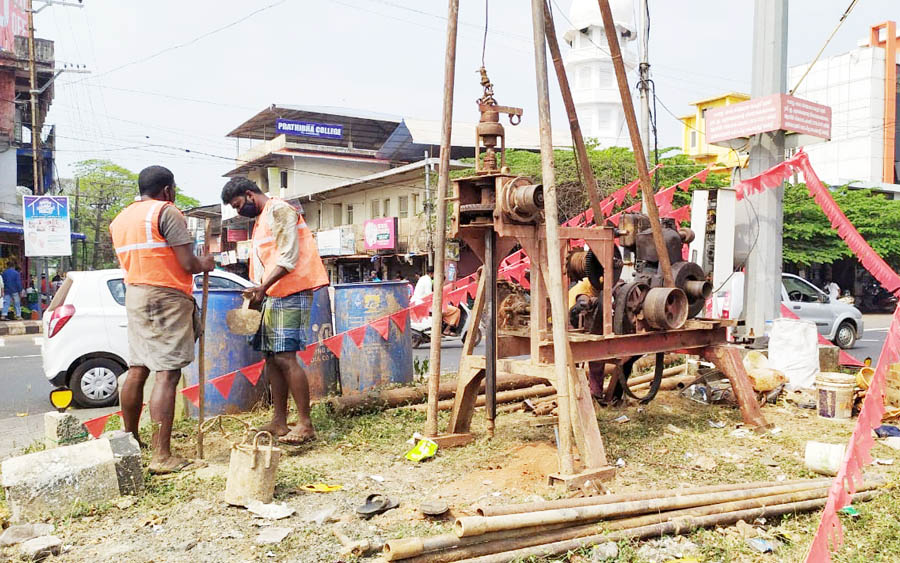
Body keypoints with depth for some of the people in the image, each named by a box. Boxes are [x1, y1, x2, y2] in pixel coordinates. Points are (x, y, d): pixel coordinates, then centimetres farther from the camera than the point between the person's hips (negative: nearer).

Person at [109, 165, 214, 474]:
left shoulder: (120, 219, 16)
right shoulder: (167, 212, -9)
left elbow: (130, 260, 19)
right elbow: (187, 264, -15)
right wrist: (204, 264, 6)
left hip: (134, 295, 8)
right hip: (166, 297, -8)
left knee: (137, 370, 16)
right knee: (167, 374, -9)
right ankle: (162, 456, -11)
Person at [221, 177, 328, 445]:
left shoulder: (279, 210, -6)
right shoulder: (261, 220, 25)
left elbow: (289, 256, -16)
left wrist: (263, 286, -22)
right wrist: (258, 292, 17)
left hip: (289, 292, -10)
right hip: (272, 295, 10)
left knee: (285, 357, -14)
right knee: (272, 357, 8)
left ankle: (305, 424, -11)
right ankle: (279, 422, 14)